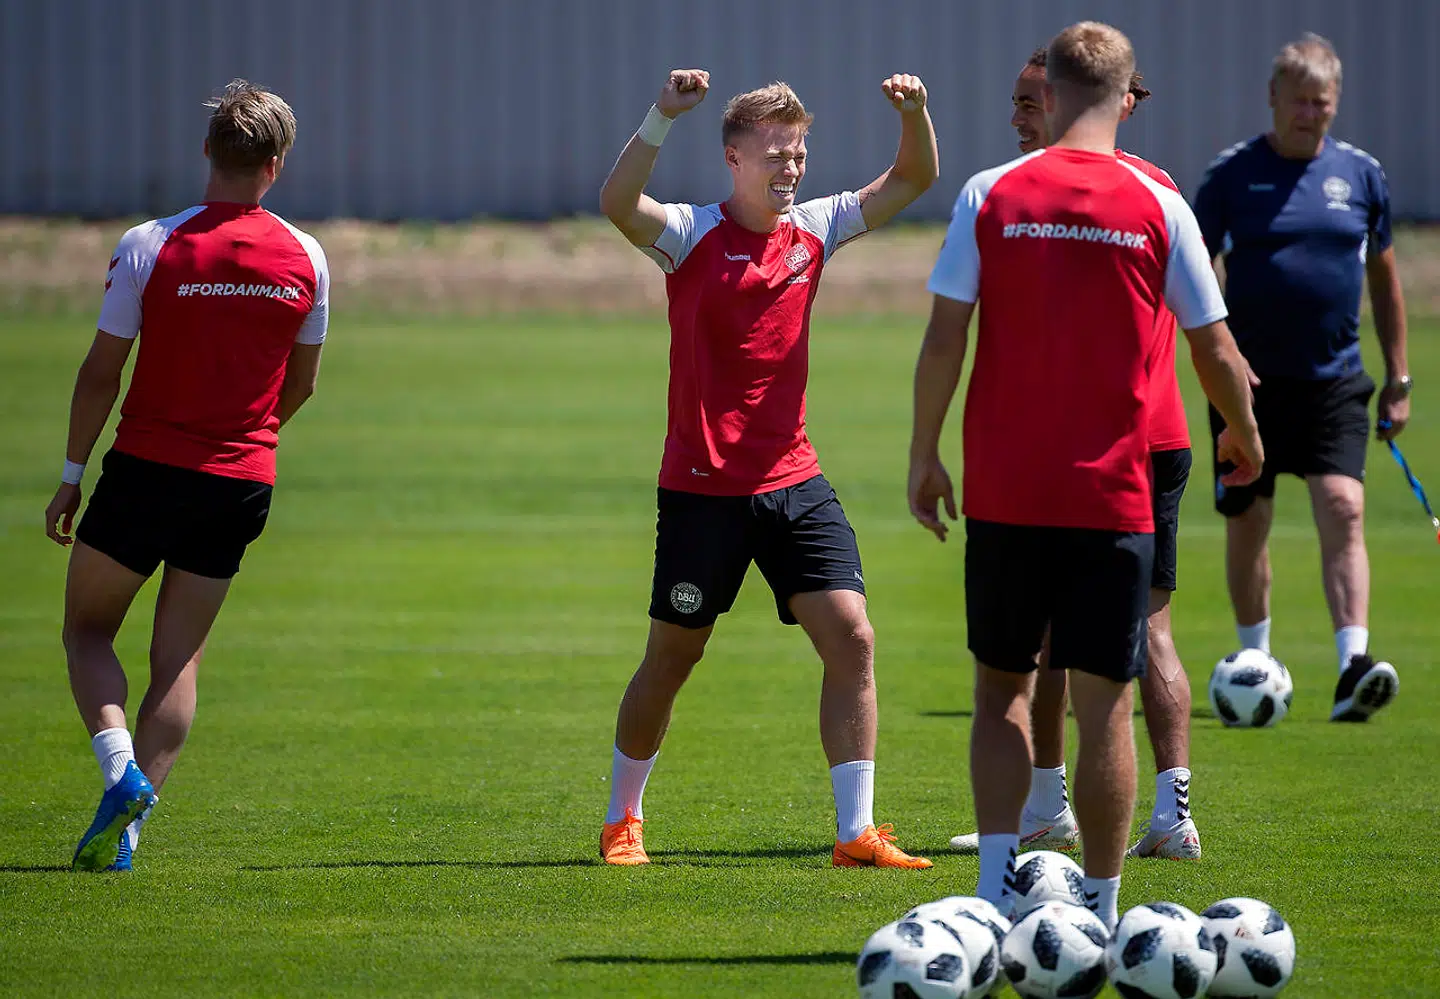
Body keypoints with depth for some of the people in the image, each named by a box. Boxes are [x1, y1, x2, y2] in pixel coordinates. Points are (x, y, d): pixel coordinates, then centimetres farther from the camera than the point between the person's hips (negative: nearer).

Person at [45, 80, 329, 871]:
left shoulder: (151, 247, -10)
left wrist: (72, 473, 3)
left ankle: (121, 770, -12)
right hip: (242, 481, 3)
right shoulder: (306, 258, 0)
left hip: (146, 470, -3)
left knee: (88, 629, 12)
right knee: (179, 657, 9)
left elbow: (101, 371, -7)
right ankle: (126, 831, 3)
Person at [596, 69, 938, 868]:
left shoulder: (813, 230, 7)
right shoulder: (691, 235, -8)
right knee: (671, 659, 7)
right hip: (703, 487, -4)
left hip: (793, 481, 4)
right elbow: (618, 203, -27)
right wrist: (663, 116, -39)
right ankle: (621, 821, 26)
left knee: (851, 637, -9)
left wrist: (914, 113, -9)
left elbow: (913, 179, 11)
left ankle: (857, 832, -7)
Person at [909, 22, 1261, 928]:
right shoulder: (1158, 206, -2)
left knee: (1003, 686, 14)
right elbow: (1215, 351, 3)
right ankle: (1099, 915, 4)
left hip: (1004, 489, 1)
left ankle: (997, 887, 2)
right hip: (1114, 496, -1)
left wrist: (923, 456, 7)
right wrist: (1243, 435, 22)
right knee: (1105, 703, 3)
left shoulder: (991, 195, -2)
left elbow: (945, 337, -4)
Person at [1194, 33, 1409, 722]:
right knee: (1247, 526, 7)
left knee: (1343, 511, -15)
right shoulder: (1233, 174, -1)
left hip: (1334, 381, 1)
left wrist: (1398, 380, 13)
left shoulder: (1361, 174, 6)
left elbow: (1383, 276, 15)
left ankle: (1353, 668, -23)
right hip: (1251, 382, -1)